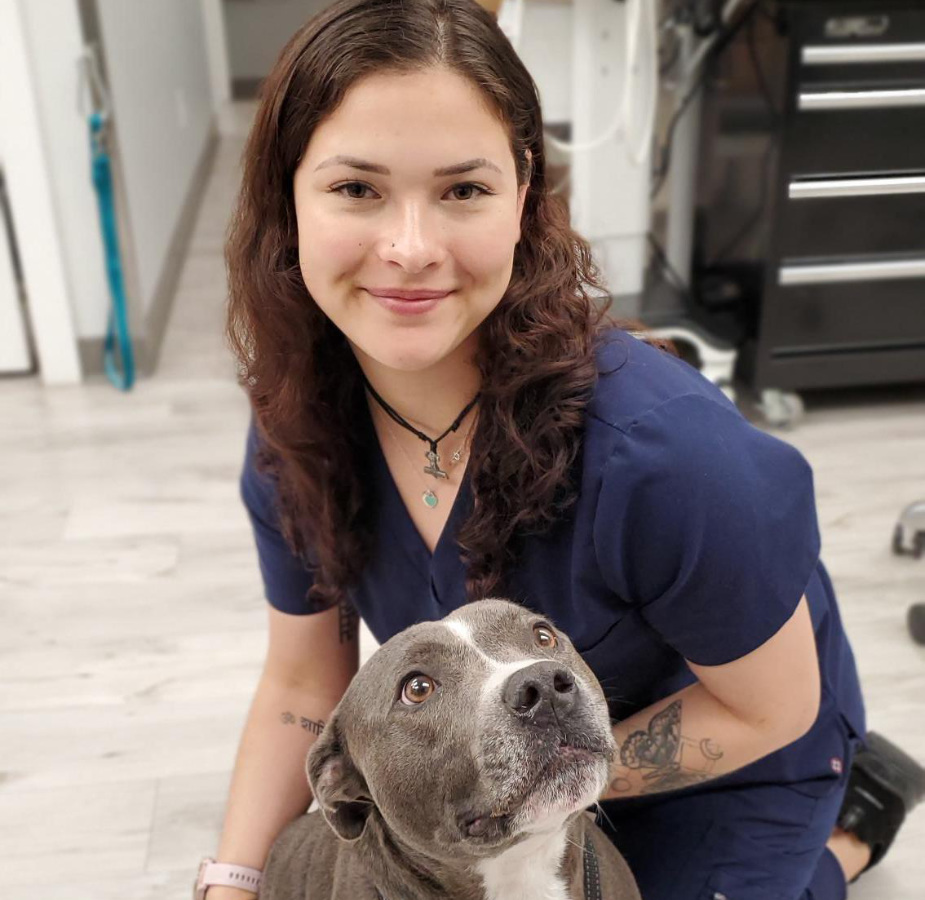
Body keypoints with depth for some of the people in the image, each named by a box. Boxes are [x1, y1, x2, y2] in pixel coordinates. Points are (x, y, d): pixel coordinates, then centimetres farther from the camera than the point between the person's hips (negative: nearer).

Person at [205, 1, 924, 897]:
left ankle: (849, 828, 27)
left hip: (727, 759, -4)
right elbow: (304, 686, -7)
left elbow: (770, 710, -22)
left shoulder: (661, 451, -40)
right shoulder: (299, 432, -22)